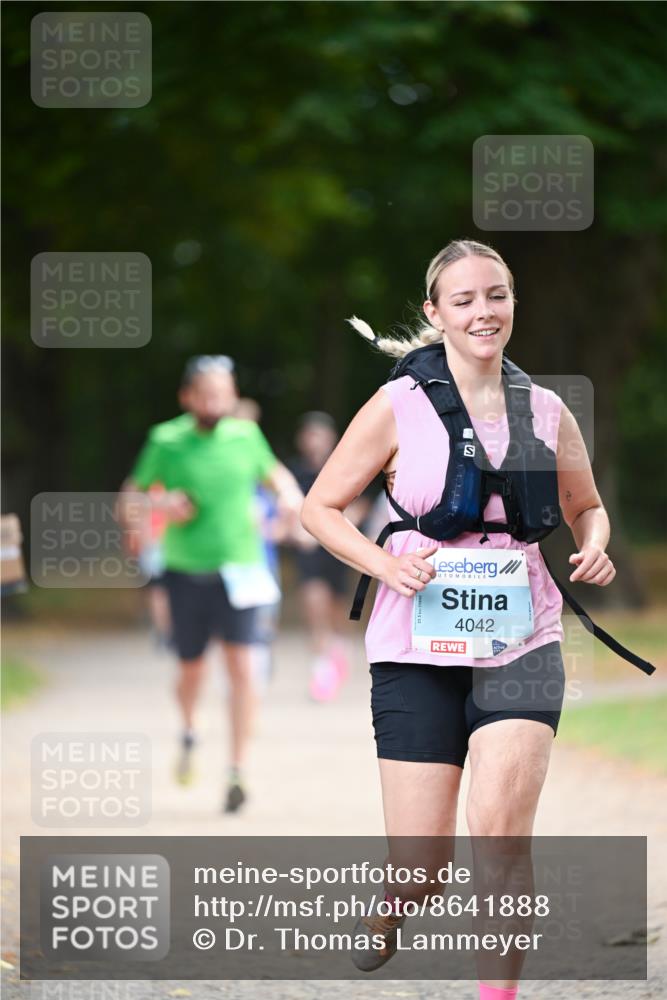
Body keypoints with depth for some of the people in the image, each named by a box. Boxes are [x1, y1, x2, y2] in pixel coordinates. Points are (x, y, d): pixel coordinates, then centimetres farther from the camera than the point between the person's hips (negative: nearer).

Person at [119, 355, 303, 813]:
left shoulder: (246, 436, 0)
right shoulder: (166, 442, -6)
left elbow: (274, 471, 20)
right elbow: (129, 497, 3)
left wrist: (290, 494, -1)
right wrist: (159, 503, -18)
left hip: (239, 568, 0)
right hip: (186, 570, 0)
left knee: (242, 666, -13)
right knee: (192, 669, 11)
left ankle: (238, 771, -10)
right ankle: (189, 733, 45)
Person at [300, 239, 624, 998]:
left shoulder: (546, 412, 5)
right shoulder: (398, 407, -2)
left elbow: (586, 508, 21)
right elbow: (320, 507, 4)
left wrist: (593, 549, -2)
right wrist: (385, 565, -13)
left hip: (521, 645, 1)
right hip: (418, 651, -1)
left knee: (500, 821, -22)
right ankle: (387, 907, 36)